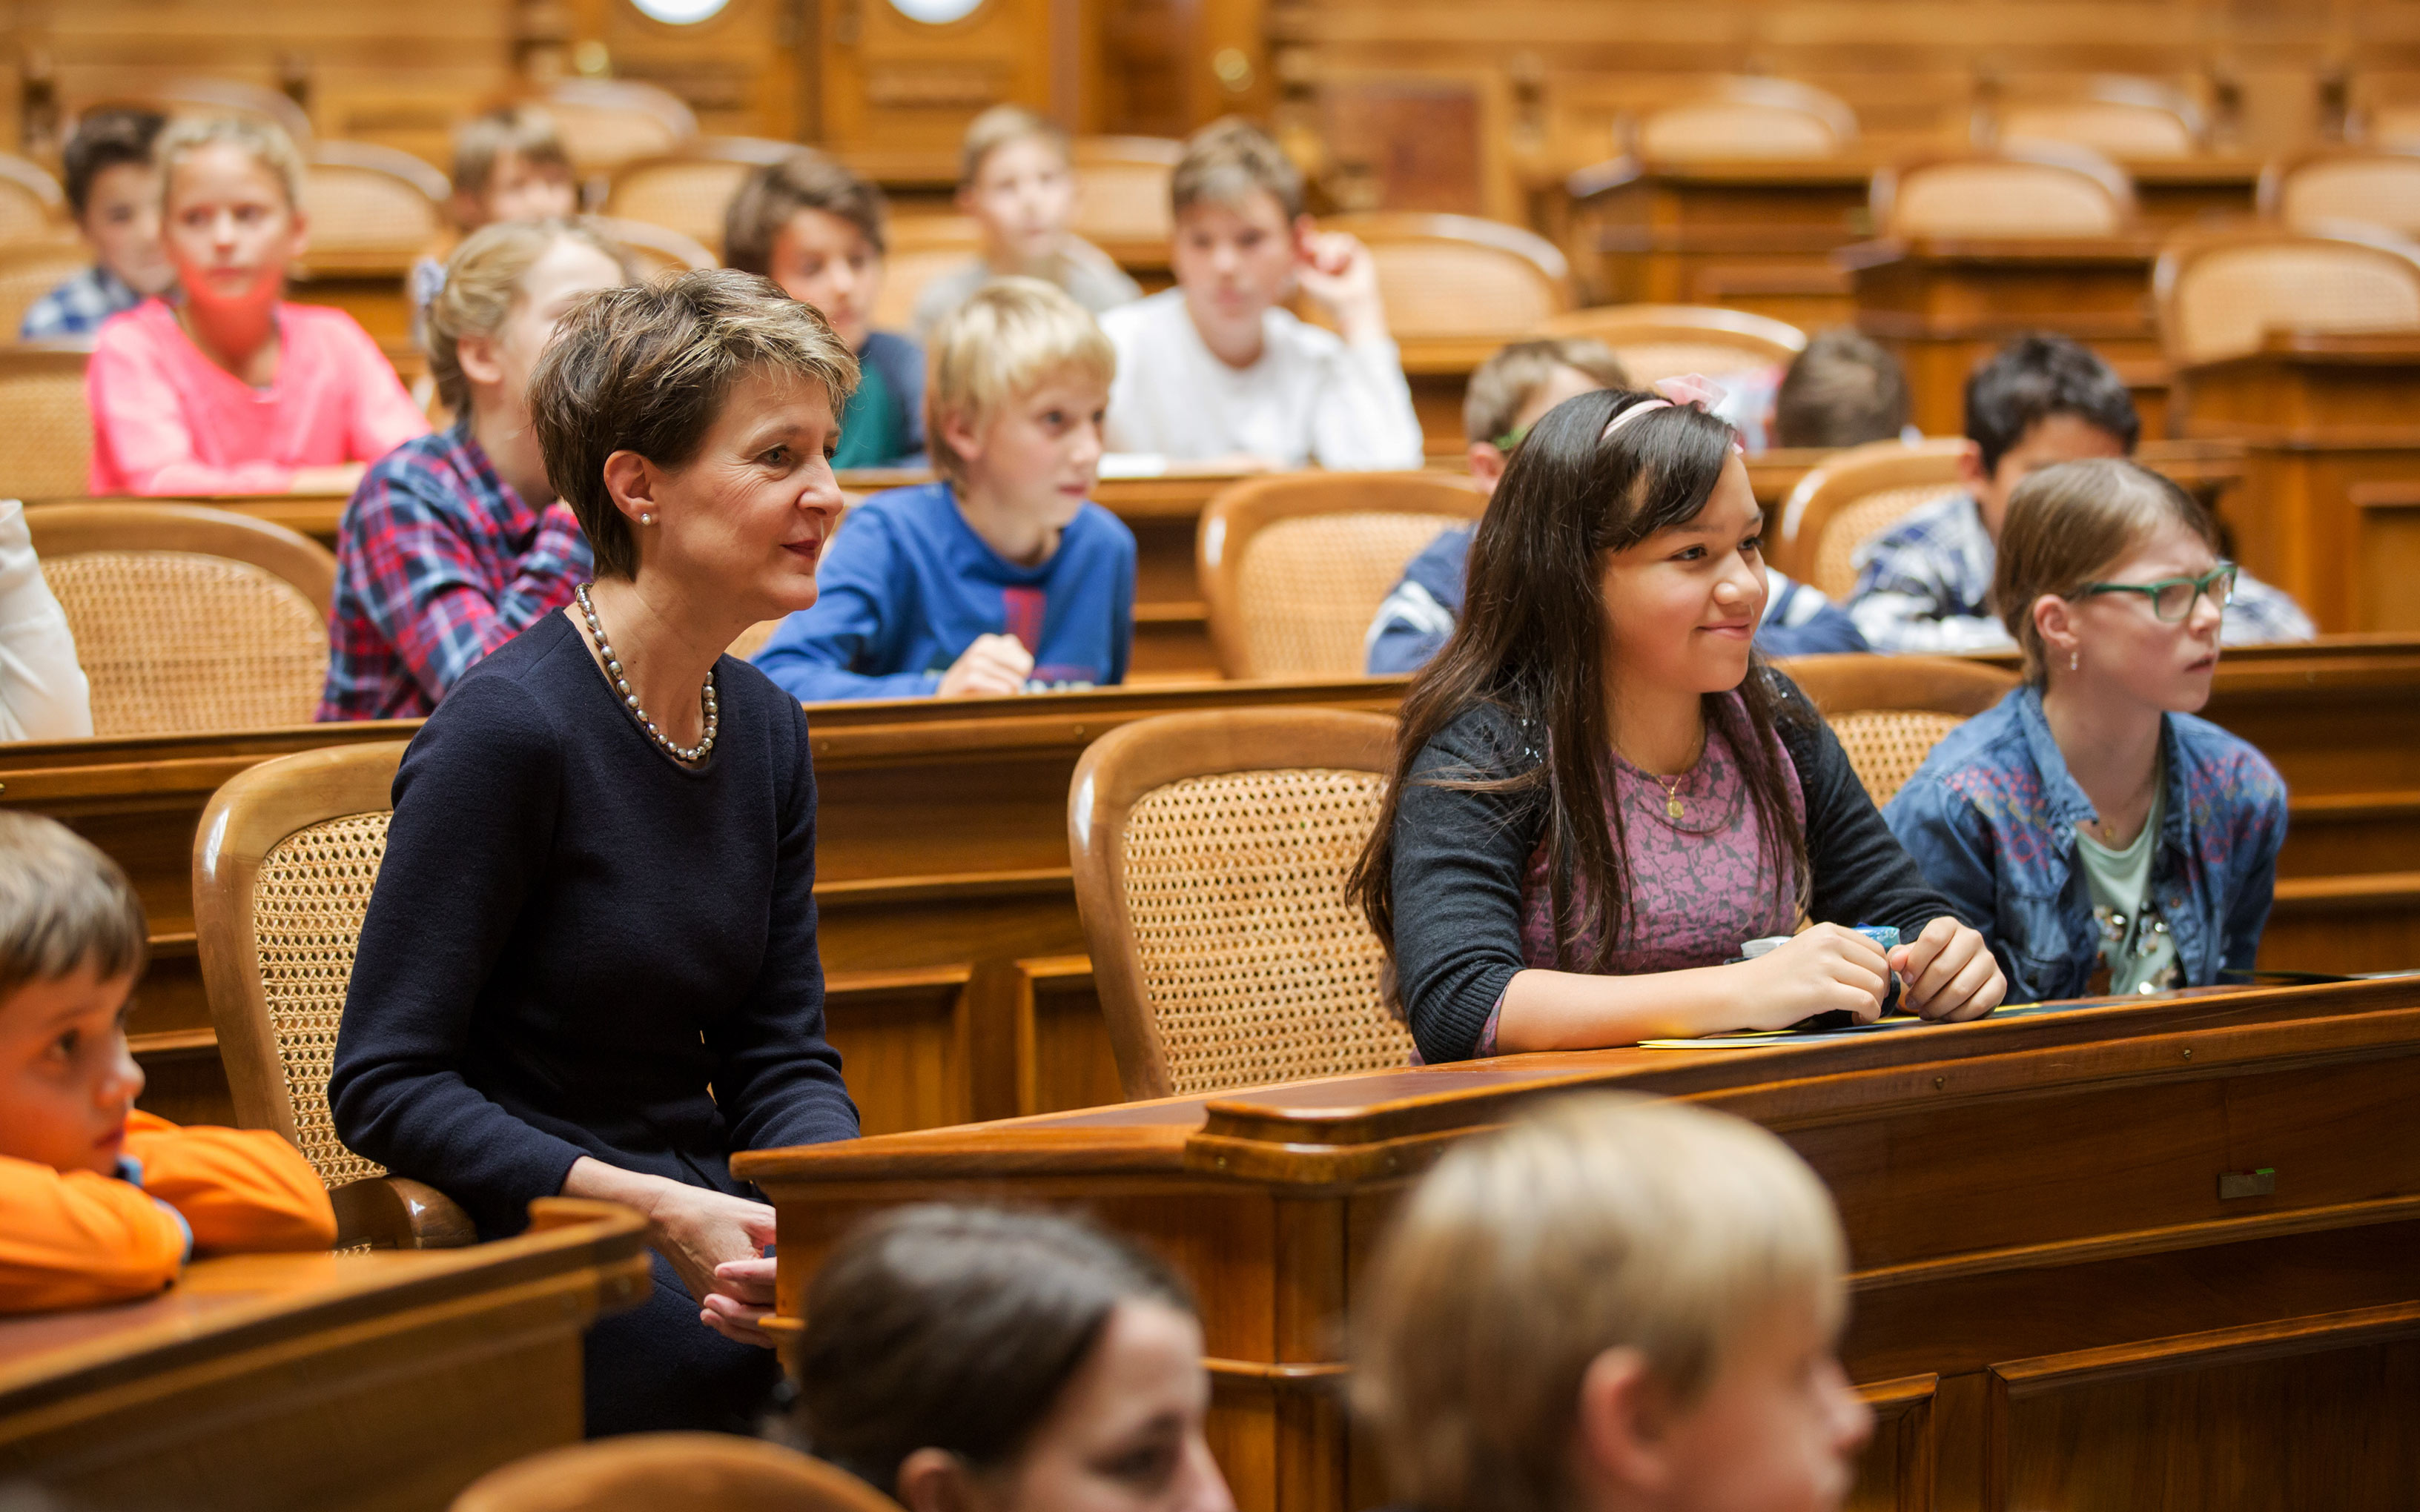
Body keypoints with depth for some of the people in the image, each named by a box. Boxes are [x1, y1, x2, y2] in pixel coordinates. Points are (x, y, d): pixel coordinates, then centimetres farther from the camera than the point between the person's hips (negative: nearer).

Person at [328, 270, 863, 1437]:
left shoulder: (765, 729, 11)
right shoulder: (507, 727, -14)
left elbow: (782, 1057, 13)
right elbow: (383, 1084, -13)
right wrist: (650, 1209, -22)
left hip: (710, 1233, 7)